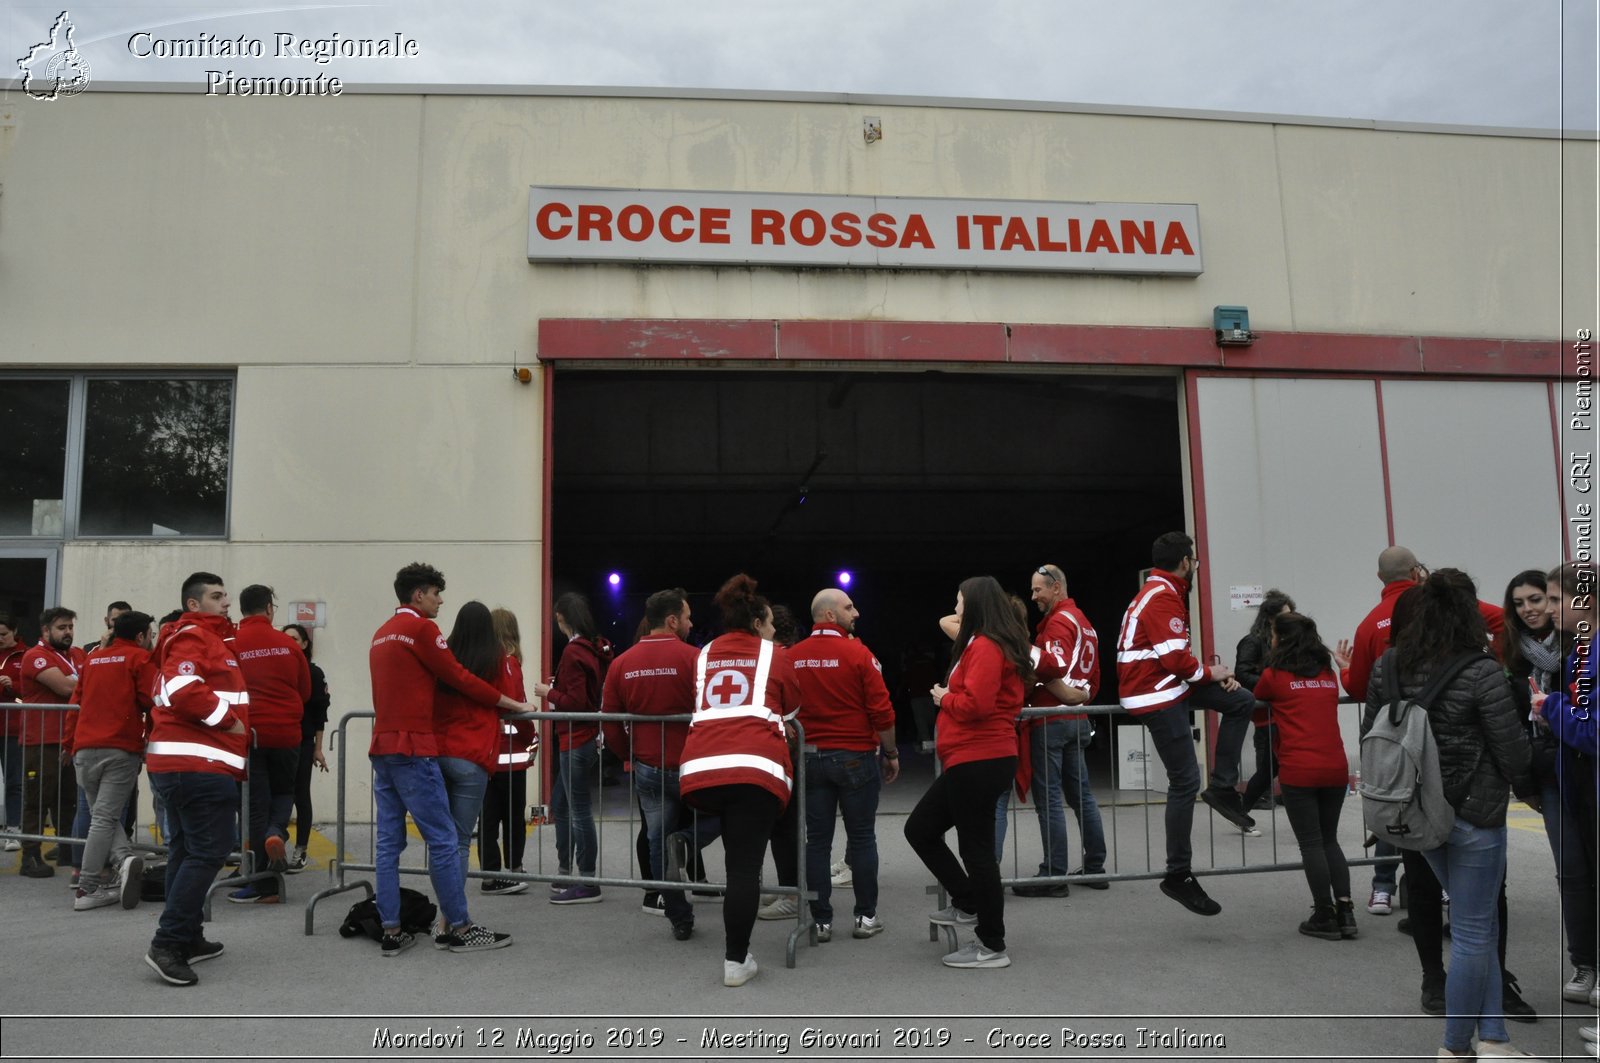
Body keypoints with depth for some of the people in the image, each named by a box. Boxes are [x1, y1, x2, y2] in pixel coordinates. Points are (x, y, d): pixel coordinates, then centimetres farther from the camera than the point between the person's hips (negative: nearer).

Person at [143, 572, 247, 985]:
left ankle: (187, 939, 21)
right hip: (199, 763, -11)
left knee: (187, 851, 14)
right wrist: (228, 719, -15)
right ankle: (168, 944, -10)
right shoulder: (193, 637, -10)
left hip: (181, 762, 11)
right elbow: (184, 691, -24)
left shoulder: (206, 638, 23)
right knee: (209, 851, -11)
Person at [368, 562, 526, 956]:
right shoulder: (421, 628, -7)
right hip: (413, 750, -9)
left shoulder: (382, 634, 18)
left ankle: (391, 932, 10)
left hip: (382, 747, 9)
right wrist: (511, 704, 0)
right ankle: (459, 928, 2)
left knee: (388, 843, 8)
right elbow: (458, 677, -7)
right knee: (442, 839, -3)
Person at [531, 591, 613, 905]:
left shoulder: (573, 651, -17)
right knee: (560, 804, 18)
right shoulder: (598, 647, 8)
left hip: (576, 740, -9)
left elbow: (575, 703, -19)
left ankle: (588, 885, 5)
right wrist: (560, 686, 16)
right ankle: (565, 873, 26)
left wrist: (549, 692, -5)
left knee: (579, 811, -2)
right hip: (590, 735, 9)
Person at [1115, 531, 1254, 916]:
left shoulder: (1159, 592, 16)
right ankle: (1178, 876, 0)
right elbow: (1175, 658, -23)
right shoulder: (1164, 597, -17)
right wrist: (1210, 673, -6)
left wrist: (1213, 676, 4)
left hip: (1169, 685, 10)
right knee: (1185, 781, -7)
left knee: (1241, 701, 10)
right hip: (1156, 696, -10)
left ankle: (1223, 787, 9)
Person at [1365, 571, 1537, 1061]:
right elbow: (1511, 746, -10)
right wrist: (1528, 791, 9)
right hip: (1474, 815, -6)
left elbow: (1370, 735, 7)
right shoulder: (1481, 671, -18)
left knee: (1480, 926, 20)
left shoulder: (1387, 666, -1)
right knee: (1472, 934, 7)